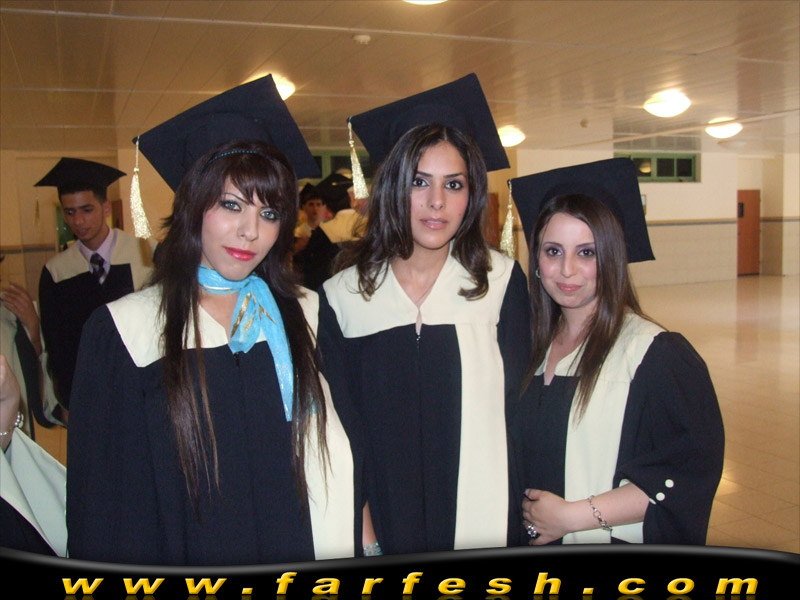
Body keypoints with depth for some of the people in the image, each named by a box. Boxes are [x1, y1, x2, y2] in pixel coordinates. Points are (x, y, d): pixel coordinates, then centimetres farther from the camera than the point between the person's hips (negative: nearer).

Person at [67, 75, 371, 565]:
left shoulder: (307, 318, -1)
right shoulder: (123, 332, -9)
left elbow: (345, 461, 1)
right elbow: (105, 502, -6)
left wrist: (366, 544, -6)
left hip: (308, 558, 2)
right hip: (191, 560, -2)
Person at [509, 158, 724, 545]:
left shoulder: (659, 355, -16)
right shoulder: (532, 347, -1)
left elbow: (689, 473, -19)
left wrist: (574, 516, -20)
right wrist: (524, 520, -5)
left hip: (617, 543, -4)